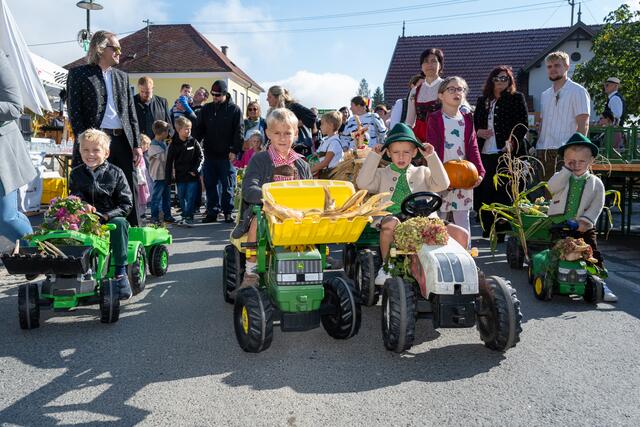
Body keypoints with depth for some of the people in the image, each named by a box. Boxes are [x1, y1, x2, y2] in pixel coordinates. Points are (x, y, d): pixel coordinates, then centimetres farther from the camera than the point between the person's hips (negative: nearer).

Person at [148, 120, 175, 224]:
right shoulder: (153, 145, -14)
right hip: (158, 175, -9)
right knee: (156, 196, -3)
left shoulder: (163, 143, 13)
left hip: (166, 174, 9)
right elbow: (163, 157, -24)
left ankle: (167, 215, 22)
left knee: (167, 196, 13)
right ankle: (154, 217, 4)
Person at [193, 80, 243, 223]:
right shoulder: (206, 109, 11)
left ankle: (228, 212, 12)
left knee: (227, 185, 2)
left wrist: (235, 150, -11)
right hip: (209, 154, 4)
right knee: (210, 184, 6)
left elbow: (239, 132, -4)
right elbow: (198, 129, 13)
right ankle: (212, 212, 15)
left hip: (226, 155, -4)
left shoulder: (234, 109, 0)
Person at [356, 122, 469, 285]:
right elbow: (363, 183, 2)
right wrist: (374, 156, 5)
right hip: (391, 217, -2)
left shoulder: (422, 173, 24)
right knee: (390, 223, -41)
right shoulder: (381, 174, 21)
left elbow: (442, 184, 7)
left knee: (461, 235, -17)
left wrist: (431, 157, 7)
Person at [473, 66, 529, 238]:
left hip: (507, 153, -4)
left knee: (504, 194, -8)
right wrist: (478, 132, 2)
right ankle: (488, 231, 15)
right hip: (484, 153, 4)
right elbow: (474, 123, 25)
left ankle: (502, 232, 1)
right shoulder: (482, 101, 20)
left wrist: (512, 142, -16)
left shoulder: (516, 98, 7)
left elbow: (523, 125, -1)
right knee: (482, 192, 1)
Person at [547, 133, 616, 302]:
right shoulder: (561, 177, 3)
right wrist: (566, 169, -18)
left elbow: (597, 205, -5)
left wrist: (586, 220, -21)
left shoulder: (595, 183, 2)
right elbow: (552, 187, -20)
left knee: (593, 254, -4)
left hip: (583, 227, 0)